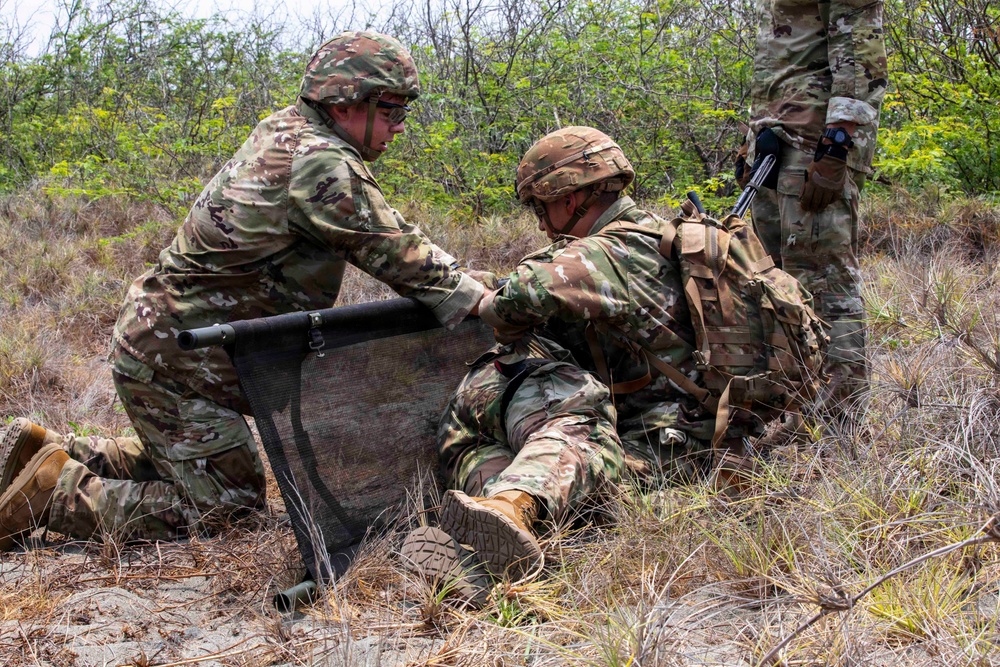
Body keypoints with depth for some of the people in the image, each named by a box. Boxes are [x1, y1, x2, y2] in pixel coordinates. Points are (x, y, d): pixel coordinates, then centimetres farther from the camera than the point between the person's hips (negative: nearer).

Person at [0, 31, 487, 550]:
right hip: (175, 359, -10)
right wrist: (482, 305, -11)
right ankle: (56, 493, 0)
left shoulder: (284, 131, 7)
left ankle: (46, 450, 26)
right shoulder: (320, 162, -23)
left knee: (183, 464, 27)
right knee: (224, 505, -2)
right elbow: (397, 252, -20)